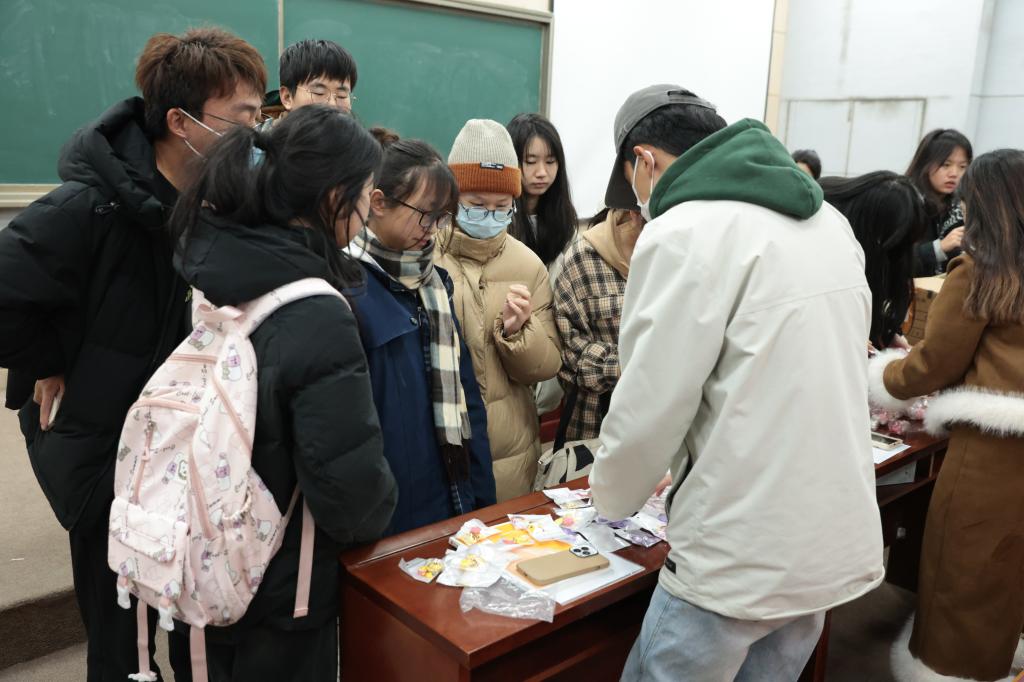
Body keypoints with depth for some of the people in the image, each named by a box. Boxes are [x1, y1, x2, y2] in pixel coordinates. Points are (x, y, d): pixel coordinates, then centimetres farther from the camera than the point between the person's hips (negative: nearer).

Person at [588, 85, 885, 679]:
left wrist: (611, 497, 6)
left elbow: (647, 410, -15)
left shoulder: (682, 235, -16)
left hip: (740, 561, -8)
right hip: (840, 545, 8)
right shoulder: (827, 219, 9)